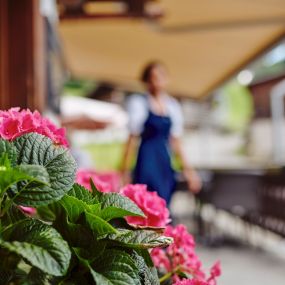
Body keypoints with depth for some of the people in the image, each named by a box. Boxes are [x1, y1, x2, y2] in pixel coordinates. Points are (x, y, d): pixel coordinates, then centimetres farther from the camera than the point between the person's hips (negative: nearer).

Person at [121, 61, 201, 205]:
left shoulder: (173, 105, 11)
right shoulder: (139, 102, -3)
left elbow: (175, 140, 15)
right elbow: (133, 138, -3)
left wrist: (187, 168, 13)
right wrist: (124, 170, -5)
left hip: (165, 164, 5)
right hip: (147, 159, -5)